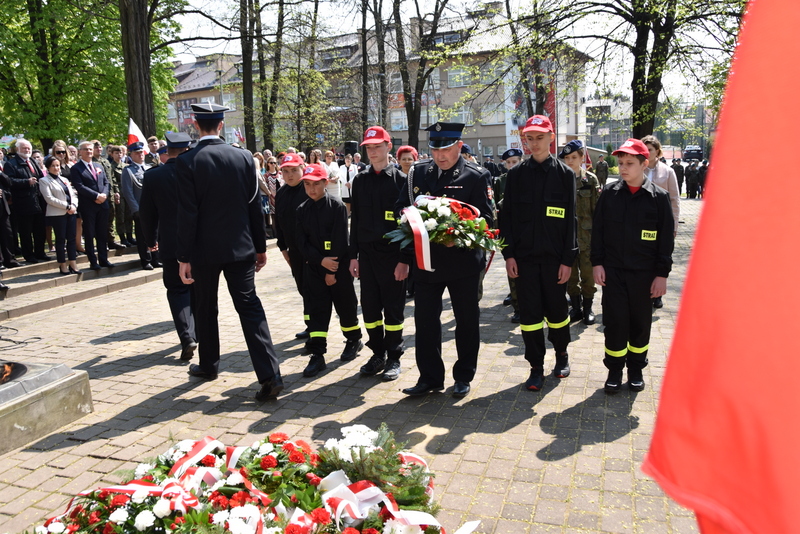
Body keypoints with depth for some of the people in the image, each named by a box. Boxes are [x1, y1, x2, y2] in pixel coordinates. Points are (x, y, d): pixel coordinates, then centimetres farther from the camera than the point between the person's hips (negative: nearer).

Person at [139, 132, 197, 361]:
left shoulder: (152, 176, -5)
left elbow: (147, 213, 0)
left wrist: (150, 240, 14)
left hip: (171, 245, -1)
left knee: (177, 289, 7)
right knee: (197, 290, 16)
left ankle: (187, 337, -9)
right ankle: (198, 334, 26)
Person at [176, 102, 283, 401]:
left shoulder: (187, 162, -9)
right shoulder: (244, 157, -1)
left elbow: (187, 213, -11)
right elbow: (255, 206, 2)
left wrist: (184, 257, -5)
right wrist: (260, 247, 10)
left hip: (204, 250, -1)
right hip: (240, 247, 2)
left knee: (205, 308, 17)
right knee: (249, 308, 1)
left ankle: (208, 365, 34)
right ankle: (270, 375, -6)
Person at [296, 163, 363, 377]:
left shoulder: (337, 206, -8)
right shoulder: (302, 210, 4)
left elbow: (340, 241, -12)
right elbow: (302, 242, 0)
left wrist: (332, 271, -13)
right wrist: (321, 260, -15)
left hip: (338, 266, -3)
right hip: (313, 267, 3)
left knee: (345, 305, 9)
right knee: (316, 309, 0)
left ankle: (354, 340, 32)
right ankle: (317, 355, 3)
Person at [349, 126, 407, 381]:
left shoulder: (400, 179, -3)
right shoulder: (360, 180, 9)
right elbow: (356, 220, 11)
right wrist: (353, 255, 7)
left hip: (392, 253, -4)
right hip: (366, 253, 4)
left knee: (393, 308, 4)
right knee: (370, 307, 9)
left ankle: (394, 358, 17)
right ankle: (378, 353, 24)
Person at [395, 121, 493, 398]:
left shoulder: (476, 176, -4)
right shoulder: (418, 173, 6)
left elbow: (485, 218, -7)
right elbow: (401, 211, 8)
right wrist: (404, 258, 2)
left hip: (464, 260, -2)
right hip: (425, 260, 3)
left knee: (467, 321, 9)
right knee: (425, 320, 6)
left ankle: (463, 377, 26)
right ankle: (430, 377, 20)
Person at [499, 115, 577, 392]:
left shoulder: (565, 173, 1)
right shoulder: (516, 174, 5)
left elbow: (571, 219, -1)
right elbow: (508, 216, 4)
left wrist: (568, 259, -6)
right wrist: (509, 254, -3)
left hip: (554, 256, -1)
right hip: (524, 255, 1)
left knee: (556, 308, 10)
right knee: (529, 312, 3)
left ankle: (561, 353, 36)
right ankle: (536, 367, 16)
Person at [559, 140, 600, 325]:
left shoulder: (591, 180, 0)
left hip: (587, 235, -1)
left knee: (588, 275, 5)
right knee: (570, 275, 10)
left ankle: (588, 308, 21)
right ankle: (576, 308, 24)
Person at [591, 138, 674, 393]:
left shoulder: (659, 197, -2)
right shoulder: (609, 193, 2)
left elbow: (666, 239, 0)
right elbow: (597, 231, 5)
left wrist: (662, 274, -3)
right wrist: (597, 263, -2)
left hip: (644, 273, 0)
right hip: (612, 270, 1)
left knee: (640, 323, 10)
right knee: (614, 321, 2)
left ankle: (636, 368, 28)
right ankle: (615, 369, 18)